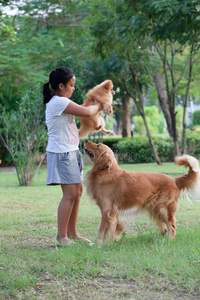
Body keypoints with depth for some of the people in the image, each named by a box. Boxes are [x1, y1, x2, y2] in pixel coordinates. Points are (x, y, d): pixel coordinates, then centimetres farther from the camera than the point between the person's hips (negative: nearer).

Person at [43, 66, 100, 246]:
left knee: (78, 191, 11)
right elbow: (86, 112, -17)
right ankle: (61, 236, -4)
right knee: (70, 194, -10)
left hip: (70, 152, 11)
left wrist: (94, 106, 7)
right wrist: (97, 106, 2)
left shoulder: (59, 102, 16)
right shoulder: (59, 102, -16)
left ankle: (72, 233, 18)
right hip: (62, 152, -10)